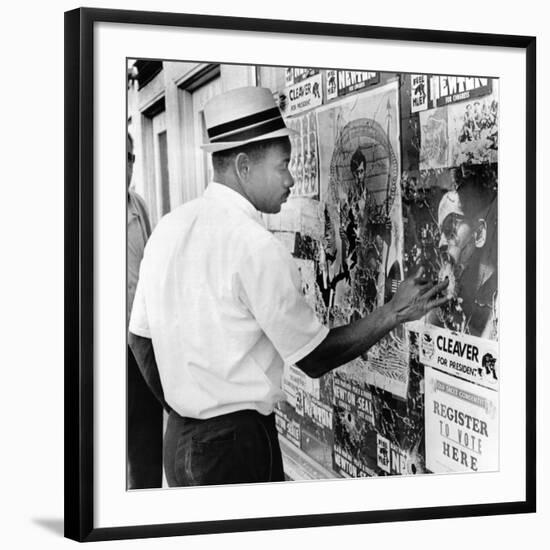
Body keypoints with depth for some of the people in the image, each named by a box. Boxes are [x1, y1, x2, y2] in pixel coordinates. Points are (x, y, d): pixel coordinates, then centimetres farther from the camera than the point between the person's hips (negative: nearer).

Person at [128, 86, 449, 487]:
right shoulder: (257, 248, -20)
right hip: (238, 441, -8)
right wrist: (395, 313, -5)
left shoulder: (168, 227, 3)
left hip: (176, 439, 8)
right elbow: (315, 359, -13)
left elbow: (141, 341, 10)